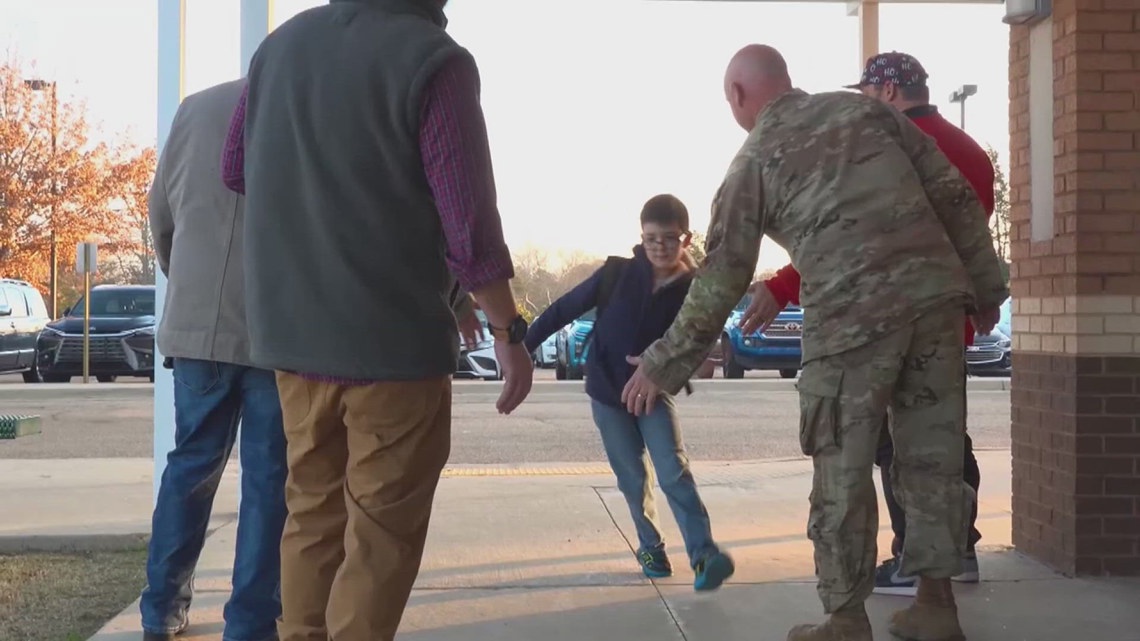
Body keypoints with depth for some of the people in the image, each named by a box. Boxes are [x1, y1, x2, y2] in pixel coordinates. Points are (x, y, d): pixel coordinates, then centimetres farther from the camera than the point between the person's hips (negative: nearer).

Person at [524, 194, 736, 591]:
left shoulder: (692, 291, -12)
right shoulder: (618, 273, -13)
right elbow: (565, 308, -5)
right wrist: (523, 346, -4)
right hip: (607, 393, 0)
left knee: (674, 471, -13)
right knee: (632, 477, 7)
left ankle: (704, 553, -17)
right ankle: (650, 546, 22)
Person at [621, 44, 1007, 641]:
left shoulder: (755, 160, 6)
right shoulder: (867, 108, 16)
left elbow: (721, 278, 4)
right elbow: (955, 194, 12)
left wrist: (663, 366, 11)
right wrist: (985, 286, 19)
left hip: (852, 314, -4)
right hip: (933, 293, 5)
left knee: (842, 472, 7)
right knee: (931, 454, 13)